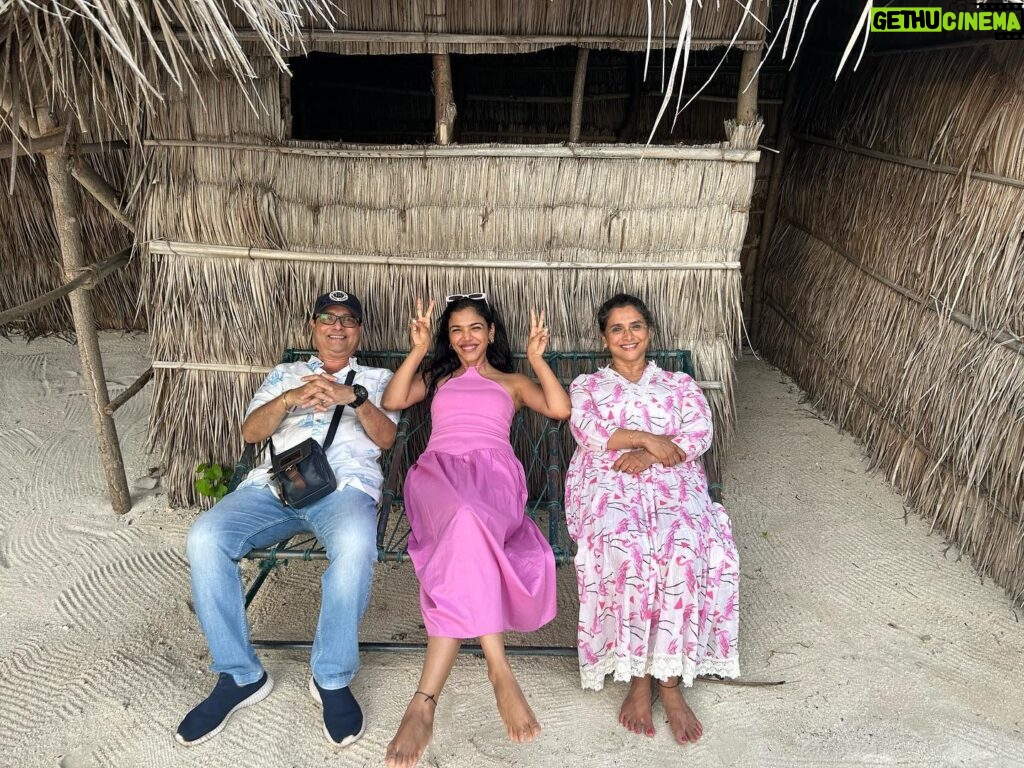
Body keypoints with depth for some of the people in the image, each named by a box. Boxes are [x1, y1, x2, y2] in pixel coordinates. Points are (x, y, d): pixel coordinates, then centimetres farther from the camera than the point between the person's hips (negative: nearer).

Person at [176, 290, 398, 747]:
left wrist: (355, 396, -13)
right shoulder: (285, 374, 28)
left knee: (355, 543, -39)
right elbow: (250, 432, 13)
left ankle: (332, 679, -18)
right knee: (204, 538, -26)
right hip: (273, 484, 3)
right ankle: (240, 675, -10)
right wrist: (290, 398, -7)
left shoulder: (376, 378, 23)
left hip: (345, 485, -2)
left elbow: (385, 438, 6)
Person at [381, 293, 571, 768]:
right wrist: (418, 350, 10)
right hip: (438, 471, 1)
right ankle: (499, 671, -44)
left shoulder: (513, 382, 30)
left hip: (493, 472, -1)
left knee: (467, 526, -40)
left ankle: (424, 702, -45)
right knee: (467, 518, -41)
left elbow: (560, 409, 11)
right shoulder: (436, 376, 33)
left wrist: (537, 357, 9)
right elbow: (392, 401, 13)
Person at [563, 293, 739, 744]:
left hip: (672, 483, 1)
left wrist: (647, 455, -11)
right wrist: (648, 438, -11)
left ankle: (669, 680, -26)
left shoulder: (680, 384, 22)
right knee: (626, 549, -35)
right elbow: (588, 430, -1)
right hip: (608, 483, -1)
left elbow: (699, 435, 5)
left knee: (685, 549, -33)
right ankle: (637, 676, -24)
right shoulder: (586, 385, 20)